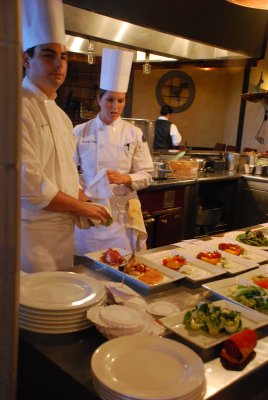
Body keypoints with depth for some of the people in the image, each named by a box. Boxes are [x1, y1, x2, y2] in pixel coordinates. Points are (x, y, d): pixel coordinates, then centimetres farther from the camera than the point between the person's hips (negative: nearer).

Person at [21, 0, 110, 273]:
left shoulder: (60, 114, 13)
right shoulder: (19, 109, -16)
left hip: (64, 228, 8)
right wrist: (81, 206, -10)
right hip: (33, 232, -8)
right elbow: (29, 184, -22)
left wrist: (85, 204, 3)